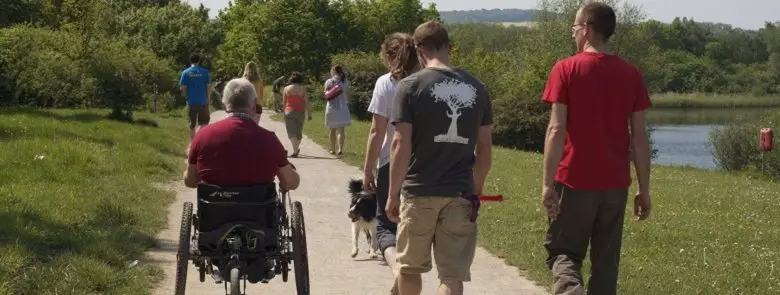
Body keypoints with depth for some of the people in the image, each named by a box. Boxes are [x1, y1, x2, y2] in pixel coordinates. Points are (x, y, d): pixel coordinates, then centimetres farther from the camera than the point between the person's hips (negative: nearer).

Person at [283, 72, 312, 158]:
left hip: (289, 111, -2)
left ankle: (295, 151, -13)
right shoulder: (303, 89, -1)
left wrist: (284, 112, 18)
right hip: (300, 112, 2)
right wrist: (309, 114, 2)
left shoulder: (286, 89, -1)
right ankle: (296, 148, 32)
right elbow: (307, 102, -3)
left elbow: (284, 102, 5)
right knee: (299, 131, 17)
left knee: (292, 132, -2)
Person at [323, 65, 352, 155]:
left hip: (332, 108, 0)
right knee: (341, 130, -4)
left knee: (333, 130, 14)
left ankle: (333, 149, 23)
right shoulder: (345, 82, 1)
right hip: (342, 108, 0)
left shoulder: (329, 82, -4)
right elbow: (347, 93, 7)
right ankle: (340, 148, -21)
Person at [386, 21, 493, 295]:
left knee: (409, 267, 17)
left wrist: (393, 194, -5)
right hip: (460, 193, 2)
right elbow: (484, 146, 8)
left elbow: (401, 144, -11)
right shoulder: (476, 87, 5)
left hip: (419, 192, -2)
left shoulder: (410, 86, -7)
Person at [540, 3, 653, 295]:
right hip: (615, 183, 3)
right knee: (606, 260, 12)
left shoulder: (566, 69, -6)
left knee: (563, 251, 9)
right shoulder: (631, 74, 3)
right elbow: (640, 137, 3)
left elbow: (556, 130, -12)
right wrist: (644, 189, 8)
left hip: (574, 182, -3)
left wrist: (548, 183, -10)